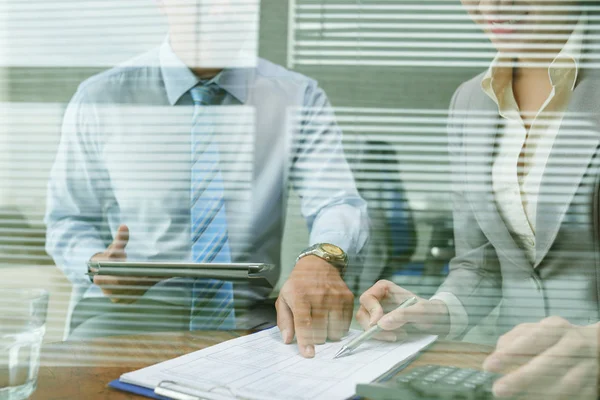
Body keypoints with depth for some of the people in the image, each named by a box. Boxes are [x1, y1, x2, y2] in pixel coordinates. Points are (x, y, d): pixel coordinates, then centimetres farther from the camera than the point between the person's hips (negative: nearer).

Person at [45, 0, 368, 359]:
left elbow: (337, 201, -9)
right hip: (128, 312, 0)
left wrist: (321, 258, -33)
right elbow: (70, 221, 11)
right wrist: (97, 263, -14)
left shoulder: (298, 97, 5)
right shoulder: (100, 100, 3)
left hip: (244, 319, 1)